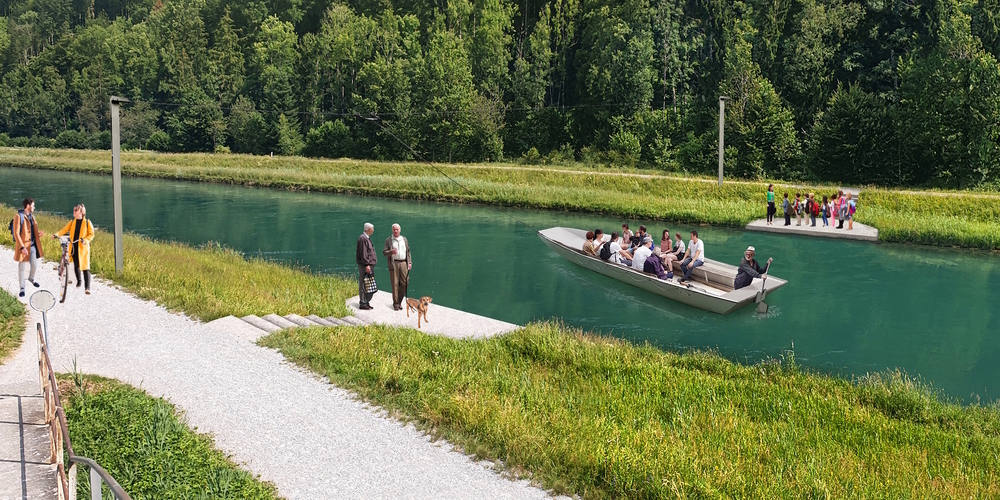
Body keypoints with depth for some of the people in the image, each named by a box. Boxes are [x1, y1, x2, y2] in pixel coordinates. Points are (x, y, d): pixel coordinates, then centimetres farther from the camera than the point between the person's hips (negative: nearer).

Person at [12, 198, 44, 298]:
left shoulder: (32, 216, 10)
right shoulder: (19, 217, -13)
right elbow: (16, 234, -16)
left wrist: (39, 234, -2)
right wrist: (22, 247, -22)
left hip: (32, 245, 7)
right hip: (23, 246, -6)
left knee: (34, 265, 13)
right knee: (22, 267, 2)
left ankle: (31, 279, 42)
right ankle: (22, 288, 11)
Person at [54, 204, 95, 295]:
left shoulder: (87, 222, 1)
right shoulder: (72, 222, 10)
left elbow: (91, 234, 0)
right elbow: (64, 230, 1)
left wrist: (85, 240, -17)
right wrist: (56, 235, -15)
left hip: (83, 247, -4)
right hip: (74, 247, 4)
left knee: (85, 267, -9)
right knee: (76, 265, 11)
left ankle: (87, 287, -12)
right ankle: (79, 281, 35)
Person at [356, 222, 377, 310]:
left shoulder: (367, 238, 18)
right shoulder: (363, 238, -14)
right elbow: (363, 253, -19)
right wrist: (367, 264, -21)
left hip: (369, 265, 10)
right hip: (364, 265, -10)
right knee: (363, 284, -7)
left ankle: (367, 302, 19)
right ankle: (362, 303, -5)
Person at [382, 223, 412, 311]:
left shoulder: (404, 239, 15)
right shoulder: (388, 240, 5)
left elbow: (408, 252, 17)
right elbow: (384, 252, 1)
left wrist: (410, 262, 8)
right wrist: (391, 252, -20)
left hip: (403, 263, 3)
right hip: (394, 263, -3)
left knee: (405, 283, -2)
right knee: (395, 284, -3)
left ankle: (399, 301, 14)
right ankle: (396, 303, 4)